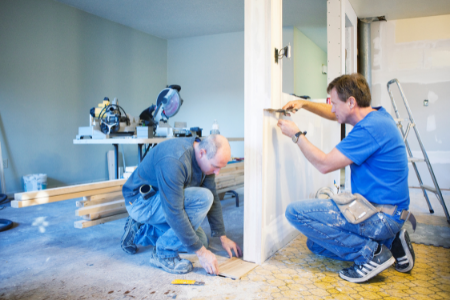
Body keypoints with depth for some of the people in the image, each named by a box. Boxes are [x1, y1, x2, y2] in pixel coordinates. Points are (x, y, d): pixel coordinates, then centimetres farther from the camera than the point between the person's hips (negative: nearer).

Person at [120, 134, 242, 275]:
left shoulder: (205, 159, -6)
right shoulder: (174, 161, -34)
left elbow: (214, 199, 4)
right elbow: (174, 213, -33)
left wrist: (223, 237, 4)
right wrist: (201, 252, -27)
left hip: (164, 202, 9)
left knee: (200, 241, 8)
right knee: (203, 198, -27)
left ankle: (139, 232, 18)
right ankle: (164, 253, -12)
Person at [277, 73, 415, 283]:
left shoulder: (371, 128, -24)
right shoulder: (375, 115, 7)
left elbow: (324, 164, -22)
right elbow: (334, 114, 24)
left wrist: (296, 135, -12)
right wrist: (304, 104, 10)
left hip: (381, 217, -10)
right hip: (383, 212, 10)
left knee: (296, 212, -19)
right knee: (316, 244, 19)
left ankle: (371, 252, -10)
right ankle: (390, 242, 13)